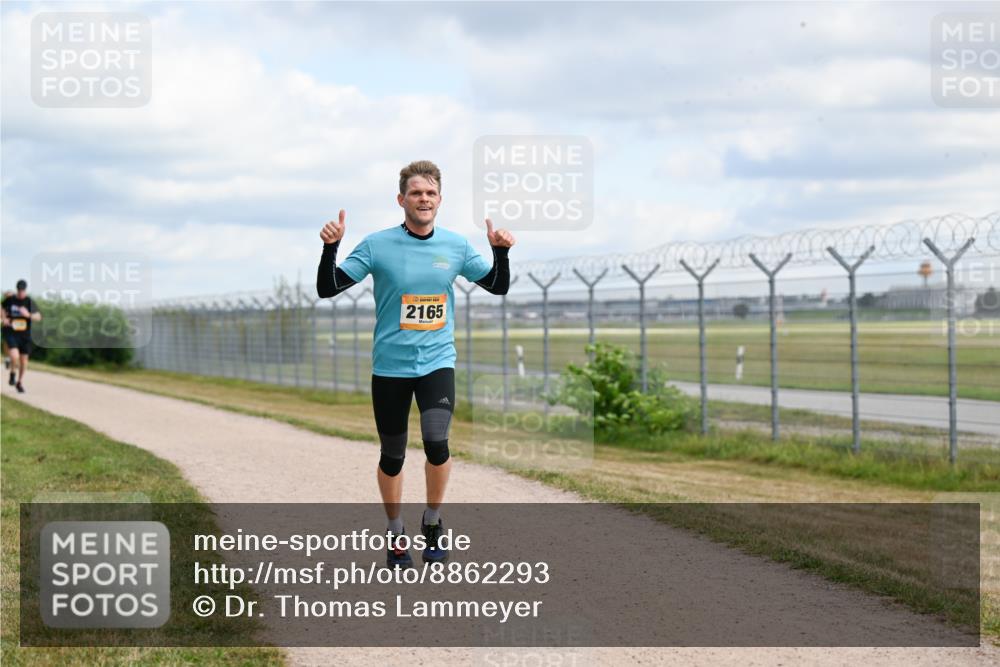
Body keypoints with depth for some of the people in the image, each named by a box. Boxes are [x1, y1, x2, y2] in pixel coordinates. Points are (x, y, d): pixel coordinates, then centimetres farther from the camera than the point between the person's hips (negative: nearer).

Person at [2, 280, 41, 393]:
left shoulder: (29, 301, -6)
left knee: (24, 359, 10)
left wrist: (28, 315, -27)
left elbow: (38, 317, -9)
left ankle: (20, 382, 32)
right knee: (15, 356, -21)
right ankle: (13, 373, 11)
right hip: (11, 332, -1)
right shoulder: (10, 299, -3)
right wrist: (4, 318, 1)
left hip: (25, 334, 1)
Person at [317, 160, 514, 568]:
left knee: (436, 441, -20)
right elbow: (327, 289, -5)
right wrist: (331, 247, -21)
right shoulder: (378, 245, -5)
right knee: (392, 456, 7)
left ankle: (433, 521, 4)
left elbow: (498, 286, 12)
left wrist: (500, 252, -6)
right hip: (390, 366, 0)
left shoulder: (456, 246, 3)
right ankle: (396, 534, 29)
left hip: (437, 362, 1)